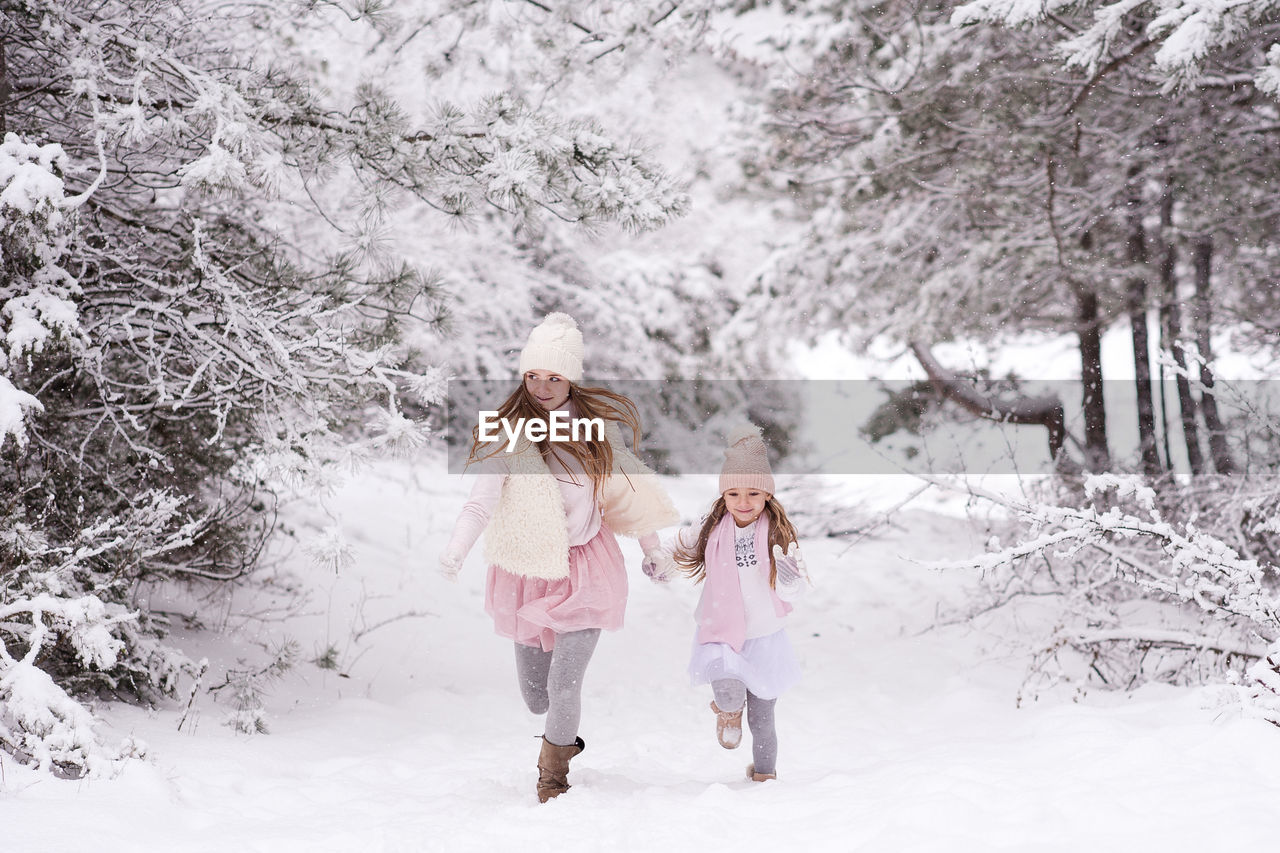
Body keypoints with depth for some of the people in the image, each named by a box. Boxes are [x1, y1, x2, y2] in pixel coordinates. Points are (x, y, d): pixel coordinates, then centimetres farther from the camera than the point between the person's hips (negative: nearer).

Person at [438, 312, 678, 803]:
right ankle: (563, 737, 45)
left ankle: (553, 777, 19)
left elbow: (624, 482, 12)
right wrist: (455, 551, -38)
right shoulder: (509, 431, -11)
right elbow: (482, 501, -20)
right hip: (527, 573, 0)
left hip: (586, 569, 0)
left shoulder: (598, 420, -3)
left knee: (563, 687, -9)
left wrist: (652, 549, 19)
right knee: (535, 697, 8)